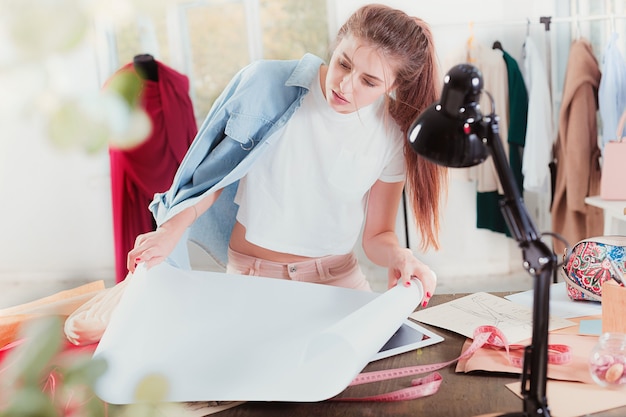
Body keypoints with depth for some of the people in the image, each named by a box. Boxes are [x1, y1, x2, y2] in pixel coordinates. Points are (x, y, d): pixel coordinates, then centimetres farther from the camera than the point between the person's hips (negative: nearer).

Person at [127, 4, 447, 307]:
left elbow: (378, 235, -2)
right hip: (248, 274, 1)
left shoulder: (392, 135, -9)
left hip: (337, 279, -1)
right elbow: (217, 171, -2)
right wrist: (173, 229, -13)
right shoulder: (265, 84, -13)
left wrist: (399, 257, -24)